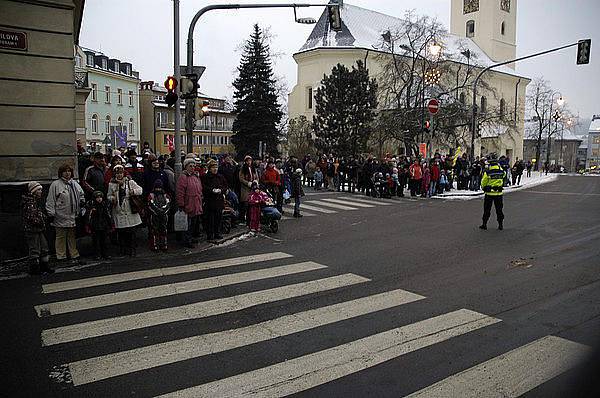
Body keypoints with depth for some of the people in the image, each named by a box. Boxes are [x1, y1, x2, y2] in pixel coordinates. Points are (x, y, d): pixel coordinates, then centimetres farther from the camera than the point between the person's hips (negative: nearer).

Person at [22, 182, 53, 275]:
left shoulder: (37, 201, 13)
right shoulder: (29, 202, -19)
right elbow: (31, 217, -24)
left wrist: (45, 217, 8)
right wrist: (41, 222, -16)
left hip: (39, 230, 10)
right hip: (31, 230, -10)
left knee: (44, 247, 15)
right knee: (34, 250, -2)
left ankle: (44, 266, 25)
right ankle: (34, 268, 9)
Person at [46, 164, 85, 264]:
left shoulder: (74, 184, 13)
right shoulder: (55, 185, -5)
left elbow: (81, 195, 28)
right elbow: (50, 201, -6)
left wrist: (82, 202, 14)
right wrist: (51, 213, -10)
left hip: (73, 216, 5)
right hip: (61, 217, -5)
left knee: (72, 237, 12)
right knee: (61, 237, 3)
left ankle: (75, 256, 18)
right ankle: (61, 257, 11)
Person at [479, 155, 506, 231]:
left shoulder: (487, 172, -14)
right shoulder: (501, 171, -5)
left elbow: (483, 182, -4)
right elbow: (504, 177, 14)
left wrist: (483, 188, 14)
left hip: (489, 193, -3)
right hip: (499, 193, 3)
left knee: (487, 209, 7)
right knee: (499, 209, 12)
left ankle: (484, 224, 11)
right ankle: (500, 224, 15)